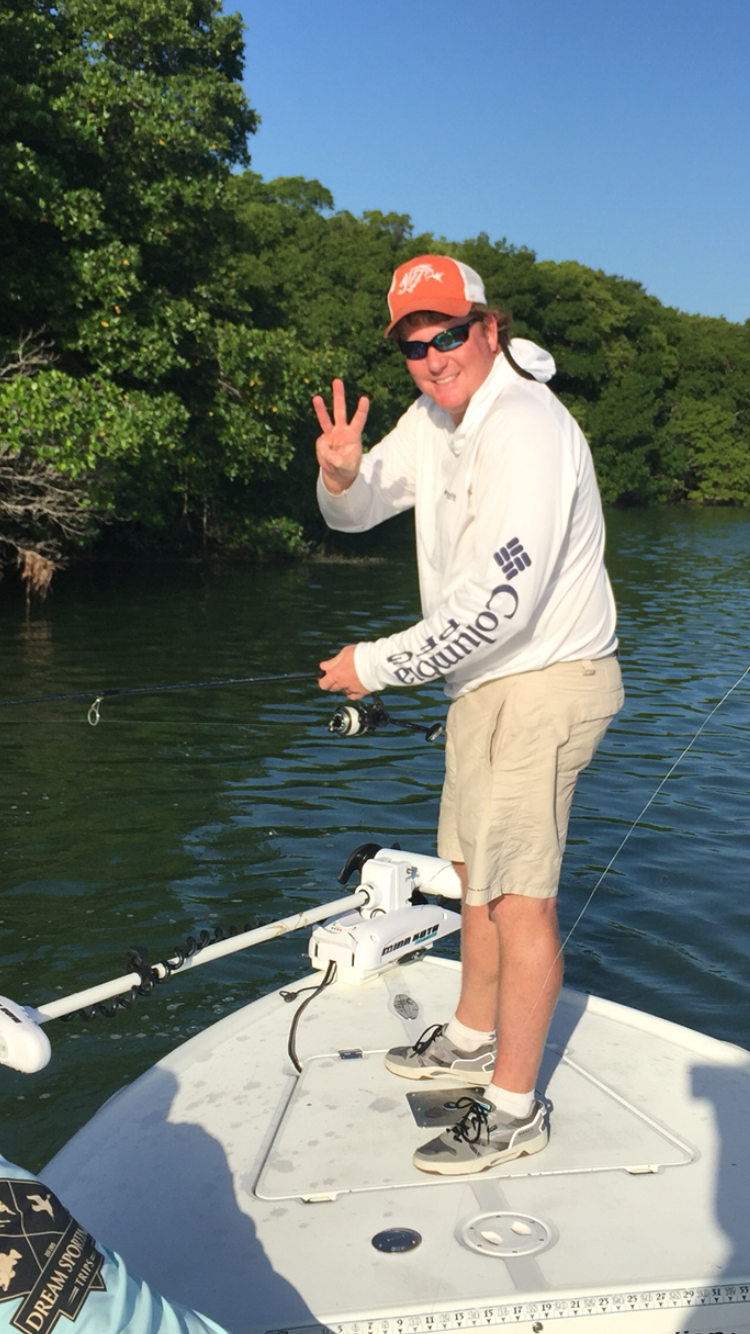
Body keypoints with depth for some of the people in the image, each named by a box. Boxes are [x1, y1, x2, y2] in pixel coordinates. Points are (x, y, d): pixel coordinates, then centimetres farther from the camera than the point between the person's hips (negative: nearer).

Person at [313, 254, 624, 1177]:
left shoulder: (524, 429, -23)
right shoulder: (434, 418, 8)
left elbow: (495, 605, -28)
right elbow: (354, 514, 15)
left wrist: (376, 665, -19)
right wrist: (341, 477, -10)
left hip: (541, 685, -10)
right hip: (486, 683, 10)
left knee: (518, 893, -4)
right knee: (476, 867, 20)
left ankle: (514, 1108, 10)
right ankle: (473, 1040, 38)